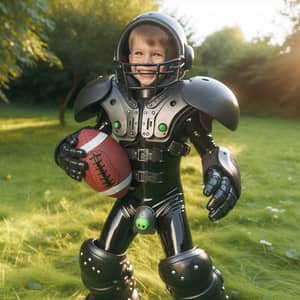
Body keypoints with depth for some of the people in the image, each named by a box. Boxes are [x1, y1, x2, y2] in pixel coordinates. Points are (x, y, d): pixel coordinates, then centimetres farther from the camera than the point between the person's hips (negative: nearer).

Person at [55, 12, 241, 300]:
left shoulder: (183, 104, -16)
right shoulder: (111, 101, -6)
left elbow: (208, 147, -6)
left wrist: (221, 176, -25)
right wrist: (70, 151, -14)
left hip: (168, 199, -3)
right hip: (128, 197, 4)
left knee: (185, 270, -7)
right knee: (100, 262, 12)